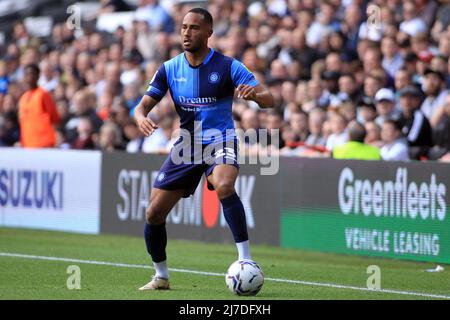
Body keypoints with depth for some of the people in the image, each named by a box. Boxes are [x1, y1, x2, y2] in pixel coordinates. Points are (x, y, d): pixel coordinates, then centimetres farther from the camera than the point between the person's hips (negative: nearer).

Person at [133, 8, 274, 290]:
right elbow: (144, 105, 3)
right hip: (186, 145, 4)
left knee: (224, 186, -37)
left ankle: (246, 261, -33)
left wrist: (255, 93, -37)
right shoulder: (170, 69, 2)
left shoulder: (228, 66, -9)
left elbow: (268, 99, -12)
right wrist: (142, 119, -22)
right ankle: (161, 276, 23)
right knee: (154, 213, 0)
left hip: (220, 142, -4)